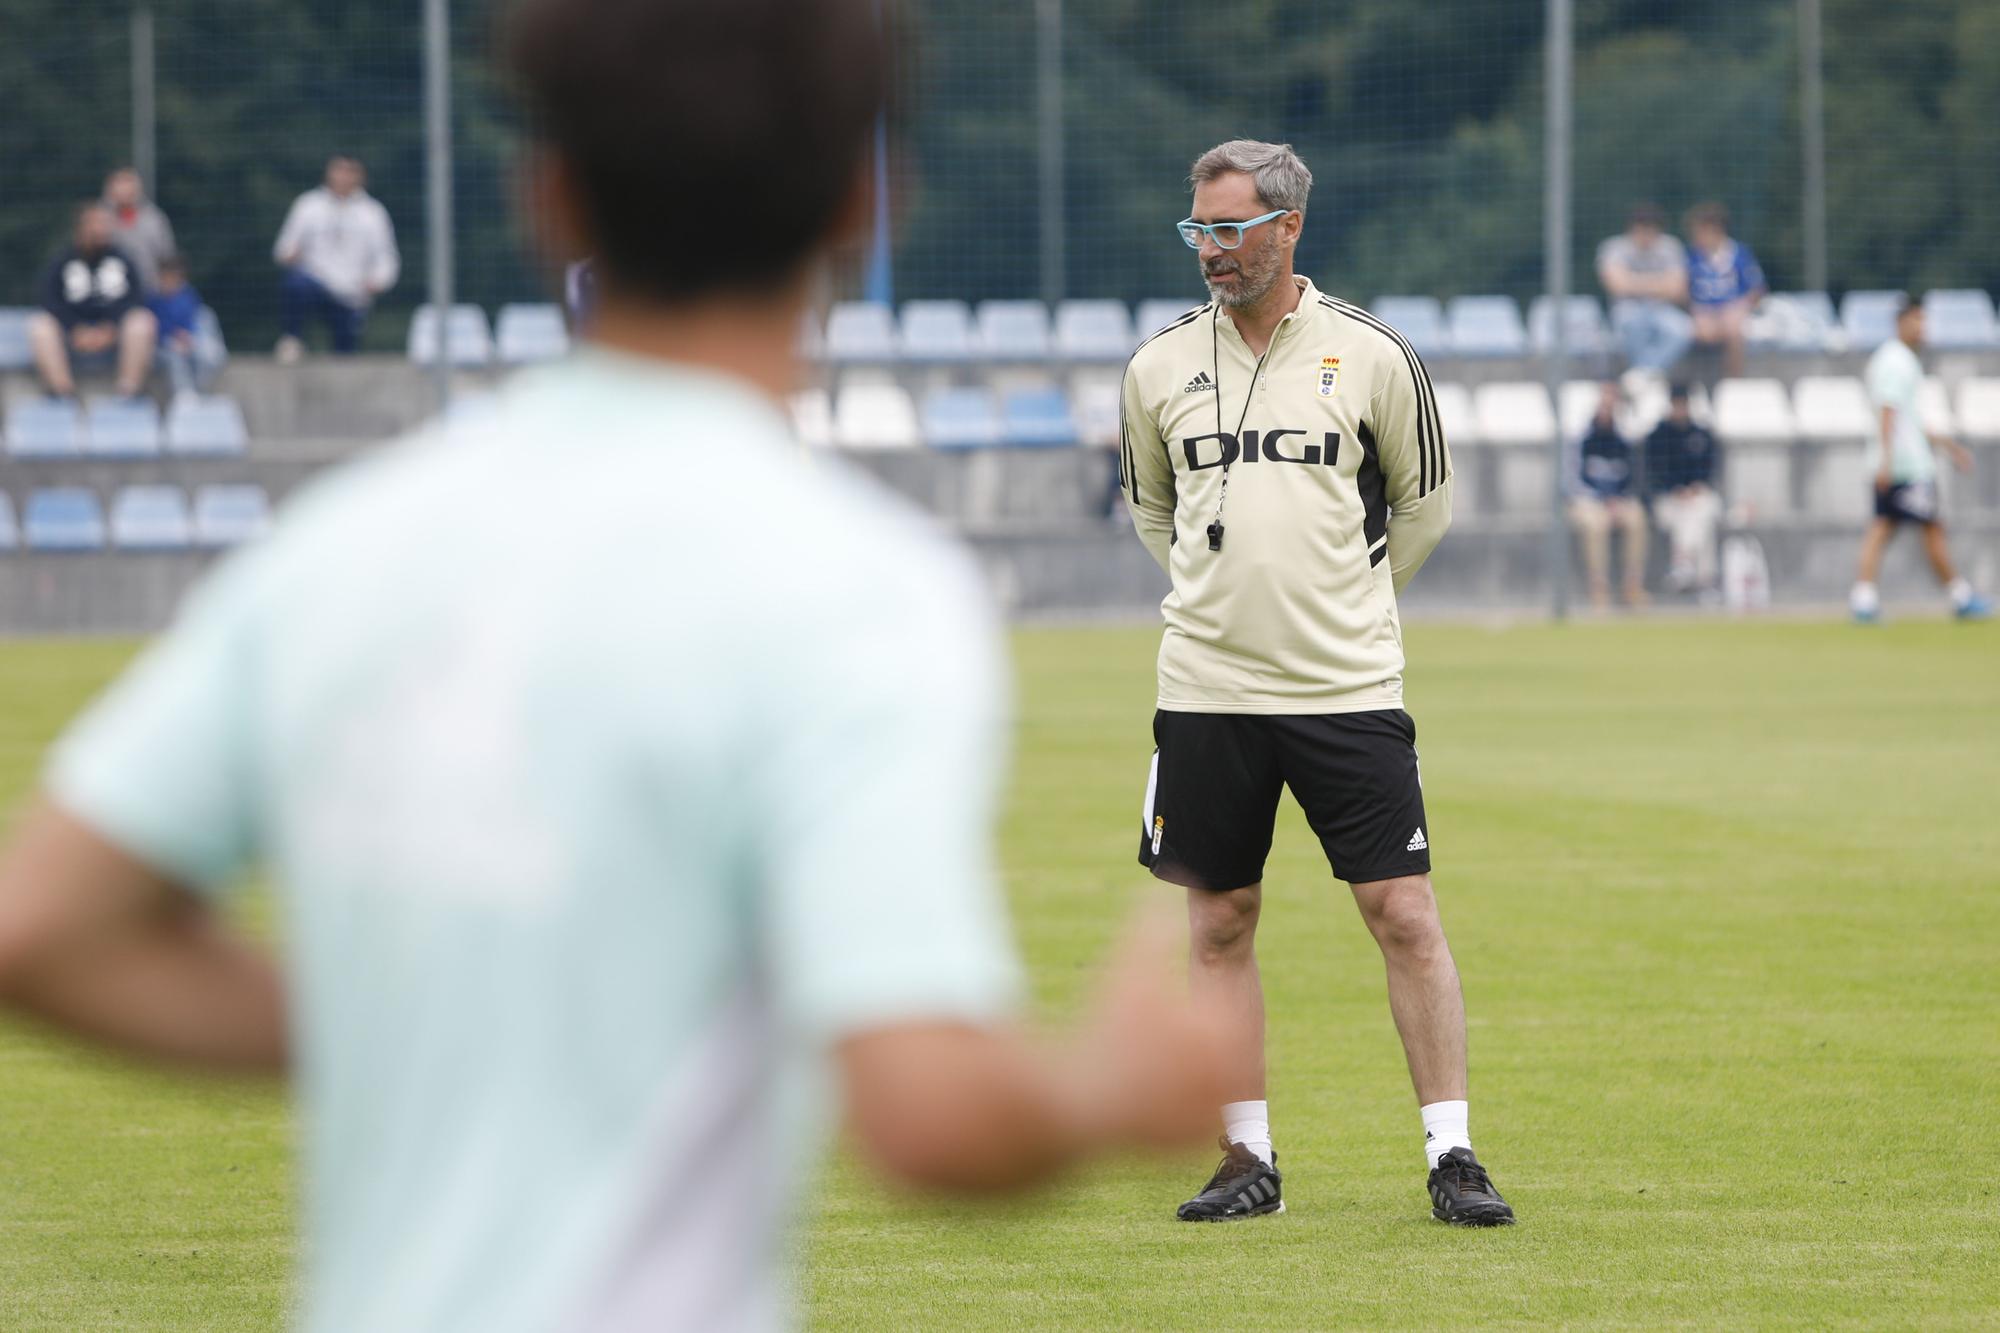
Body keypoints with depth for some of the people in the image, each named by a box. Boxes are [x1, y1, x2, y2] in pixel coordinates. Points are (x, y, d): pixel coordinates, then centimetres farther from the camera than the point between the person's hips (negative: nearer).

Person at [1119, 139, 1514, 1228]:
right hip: (1207, 689, 2)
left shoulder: (1370, 353, -1)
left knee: (1404, 914, -5)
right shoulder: (1159, 367, 5)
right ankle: (1248, 1159, 13)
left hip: (1349, 687, -2)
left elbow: (1425, 501, 12)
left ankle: (1450, 1155, 1)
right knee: (1219, 922, 4)